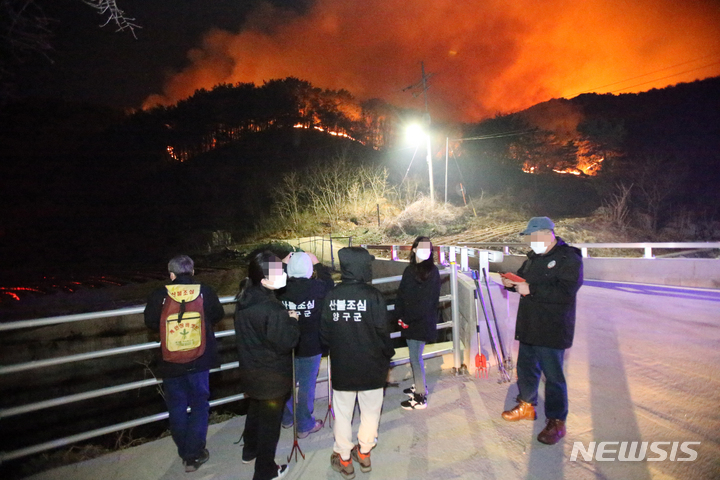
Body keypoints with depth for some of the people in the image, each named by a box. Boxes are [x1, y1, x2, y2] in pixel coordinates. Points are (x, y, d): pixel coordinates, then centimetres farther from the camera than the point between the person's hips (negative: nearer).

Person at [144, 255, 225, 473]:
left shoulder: (159, 295, -11)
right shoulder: (205, 291, -10)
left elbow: (150, 322, 1)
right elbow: (218, 315, 5)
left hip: (171, 361, 1)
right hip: (200, 359, 0)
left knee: (177, 406, 17)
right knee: (199, 405, 13)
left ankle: (184, 452, 29)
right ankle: (194, 454, 16)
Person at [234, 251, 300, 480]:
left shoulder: (245, 298, -6)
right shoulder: (271, 309, -32)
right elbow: (286, 342, -26)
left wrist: (284, 318, 1)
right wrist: (292, 321, -12)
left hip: (251, 371, 8)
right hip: (272, 376, -8)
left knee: (255, 410, 29)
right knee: (269, 420, 12)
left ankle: (249, 450, 50)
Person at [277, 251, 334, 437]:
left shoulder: (281, 289, -16)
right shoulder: (317, 287, -20)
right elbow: (329, 283, 3)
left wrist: (282, 264, 8)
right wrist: (317, 263, 8)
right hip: (311, 347, -3)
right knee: (306, 386, 11)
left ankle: (287, 418, 42)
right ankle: (305, 426, 26)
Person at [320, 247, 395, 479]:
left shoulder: (332, 295, -10)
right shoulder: (373, 296, -18)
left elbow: (324, 333, -3)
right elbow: (382, 331, -12)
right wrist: (388, 354, 5)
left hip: (341, 367, 2)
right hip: (371, 367, -2)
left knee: (342, 412, 17)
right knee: (370, 411, 19)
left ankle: (344, 458, 30)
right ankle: (364, 452, 34)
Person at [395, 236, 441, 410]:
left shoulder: (432, 271, -11)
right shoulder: (410, 270, 8)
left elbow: (427, 301, -15)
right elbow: (401, 294, 9)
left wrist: (408, 318, -13)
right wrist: (401, 315, -2)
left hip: (422, 322, -6)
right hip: (410, 321, 6)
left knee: (416, 357, -2)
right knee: (414, 356, 17)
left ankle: (421, 397, 9)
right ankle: (418, 386, 35)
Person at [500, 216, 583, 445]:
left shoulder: (569, 259, -13)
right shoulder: (534, 257, 13)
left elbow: (565, 292, -25)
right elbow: (523, 278, 24)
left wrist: (531, 289, -28)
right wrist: (512, 283, 1)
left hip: (552, 330, -8)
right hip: (529, 326, 8)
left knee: (553, 375, 0)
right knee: (526, 368, 19)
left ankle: (556, 421, 15)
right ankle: (526, 405, 38)